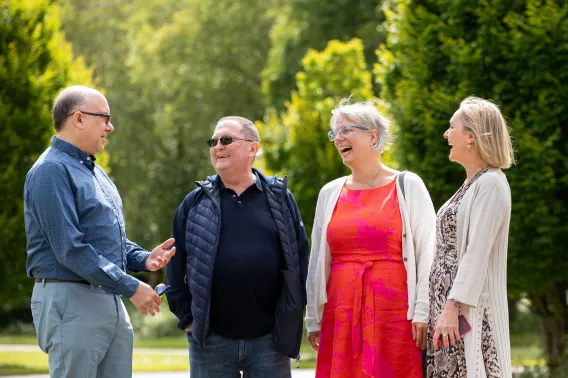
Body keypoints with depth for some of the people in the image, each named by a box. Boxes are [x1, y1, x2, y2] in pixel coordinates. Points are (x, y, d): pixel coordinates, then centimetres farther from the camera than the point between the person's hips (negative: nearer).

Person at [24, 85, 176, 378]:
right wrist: (131, 288, -19)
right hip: (71, 302, -9)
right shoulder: (52, 171, -12)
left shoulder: (95, 172, 18)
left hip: (109, 299, 9)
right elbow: (70, 249, -20)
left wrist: (143, 259, 4)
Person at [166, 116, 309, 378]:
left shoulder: (280, 199, 6)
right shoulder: (195, 203, 7)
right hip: (211, 339, 1)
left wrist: (293, 315, 1)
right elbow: (177, 265, 8)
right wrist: (186, 317, 0)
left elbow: (299, 260, 7)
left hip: (269, 338, 0)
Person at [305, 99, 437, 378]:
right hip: (341, 315, 3)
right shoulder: (330, 193, 13)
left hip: (395, 312, -3)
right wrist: (313, 319, 11)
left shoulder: (408, 186, 2)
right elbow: (317, 261, 15)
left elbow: (427, 252, -2)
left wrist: (422, 312, -10)